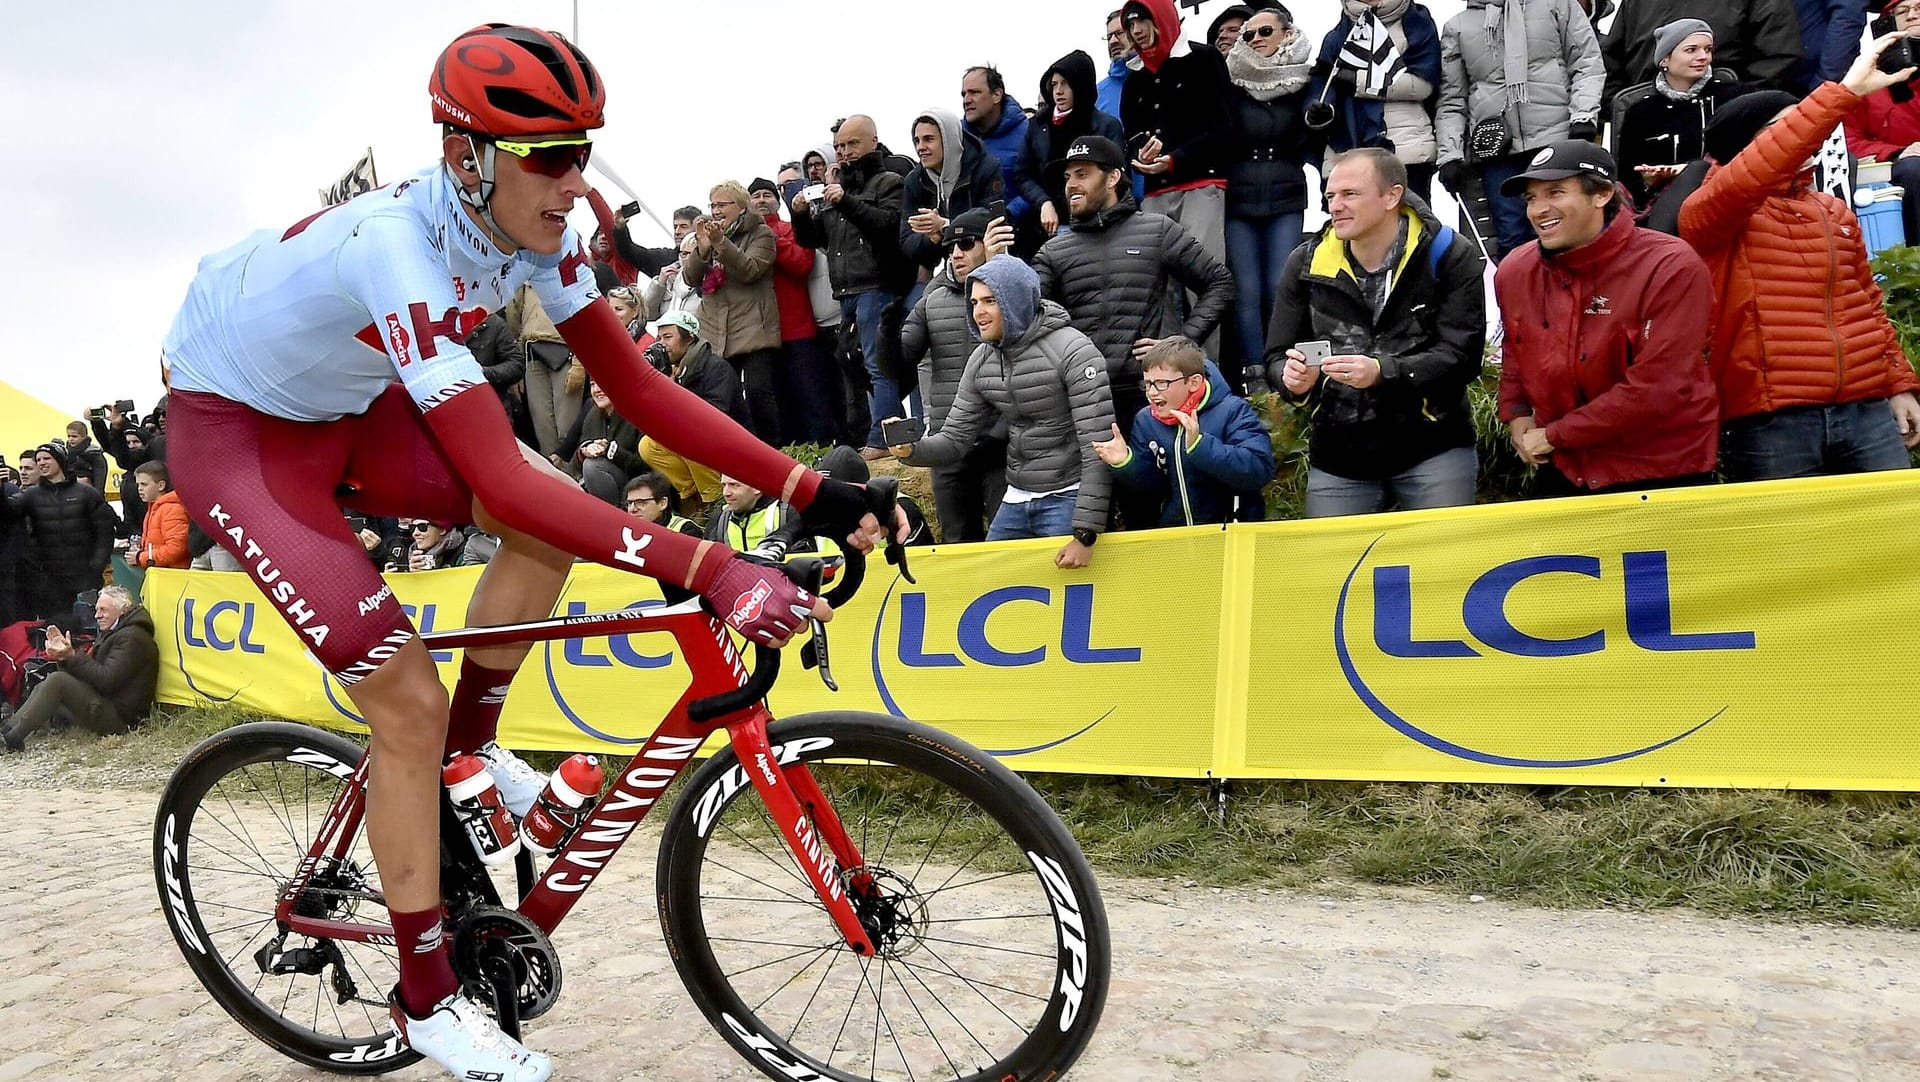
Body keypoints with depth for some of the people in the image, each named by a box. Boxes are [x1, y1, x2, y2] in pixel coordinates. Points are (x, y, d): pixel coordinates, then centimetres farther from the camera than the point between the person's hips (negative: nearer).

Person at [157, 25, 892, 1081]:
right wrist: (707, 569, -53)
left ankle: (469, 749, 6)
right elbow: (499, 481, -45)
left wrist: (804, 486, -23)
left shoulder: (533, 226, -15)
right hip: (233, 427, -7)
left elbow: (635, 385, -14)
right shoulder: (402, 246, -37)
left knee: (557, 512, -16)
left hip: (344, 401, 7)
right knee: (409, 702, -14)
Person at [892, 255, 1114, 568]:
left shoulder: (1072, 351, -17)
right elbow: (955, 439, 7)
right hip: (1015, 499, 7)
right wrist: (911, 449, -16)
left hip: (1067, 499, -7)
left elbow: (1099, 448, -21)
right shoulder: (982, 360, 4)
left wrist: (1085, 534, -23)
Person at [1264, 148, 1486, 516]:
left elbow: (1462, 355, -13)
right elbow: (1276, 356, 6)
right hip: (1336, 459, 3)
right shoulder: (1306, 263, 3)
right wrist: (1292, 377, -19)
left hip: (1432, 450, -2)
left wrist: (1382, 372, -28)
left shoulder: (1448, 257, -5)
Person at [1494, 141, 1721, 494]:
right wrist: (1516, 414, 1)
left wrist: (1555, 435, -19)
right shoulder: (1514, 271, -2)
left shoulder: (1671, 267, -18)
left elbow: (1656, 388, -24)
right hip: (1562, 471, 5)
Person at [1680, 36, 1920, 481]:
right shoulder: (1707, 214, -2)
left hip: (1866, 410, 6)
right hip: (1770, 423, -6)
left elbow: (1868, 306, 23)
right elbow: (1754, 174, -24)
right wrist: (1846, 90, -25)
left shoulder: (1835, 211, 18)